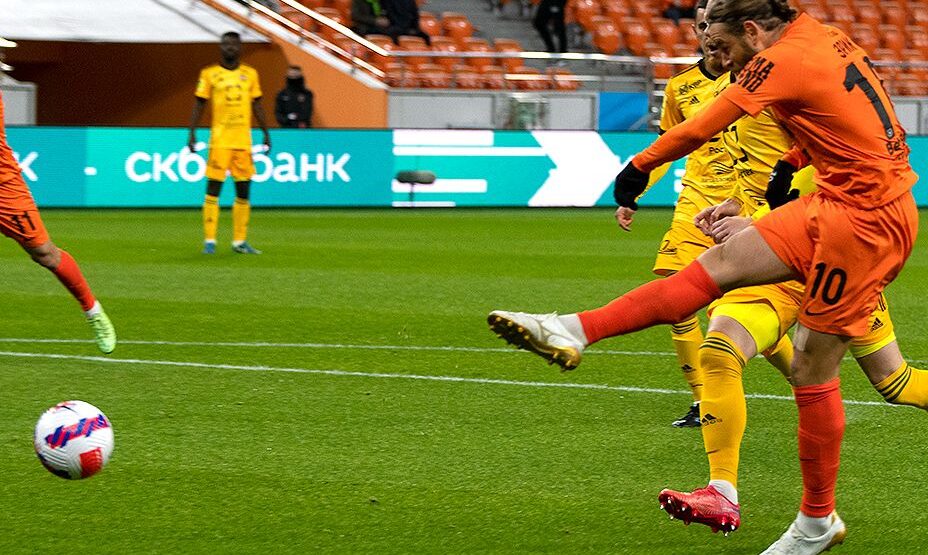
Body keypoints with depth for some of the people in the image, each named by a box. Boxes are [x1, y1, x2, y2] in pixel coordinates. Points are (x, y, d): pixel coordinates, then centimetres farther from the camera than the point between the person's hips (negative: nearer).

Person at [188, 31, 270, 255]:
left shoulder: (250, 74, 10)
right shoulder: (209, 74, 2)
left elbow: (256, 105, 15)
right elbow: (199, 104, 3)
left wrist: (265, 132, 11)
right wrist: (192, 132, -5)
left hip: (244, 140, 3)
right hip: (219, 140, -3)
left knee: (243, 191, 5)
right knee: (213, 189, -6)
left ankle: (240, 241, 13)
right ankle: (209, 241, -3)